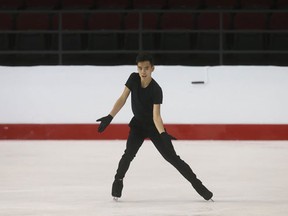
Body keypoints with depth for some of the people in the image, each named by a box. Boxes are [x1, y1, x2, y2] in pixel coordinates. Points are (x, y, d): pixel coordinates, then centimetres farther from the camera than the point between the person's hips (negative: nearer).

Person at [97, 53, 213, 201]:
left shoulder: (156, 90, -28)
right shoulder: (133, 79, -14)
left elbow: (156, 116, -33)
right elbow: (122, 99, -9)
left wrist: (163, 134, -49)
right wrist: (110, 117, -17)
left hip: (154, 126, -3)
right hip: (138, 124, 3)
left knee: (172, 157, -6)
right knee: (129, 153, -19)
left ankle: (196, 183, 2)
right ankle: (118, 181, 0)